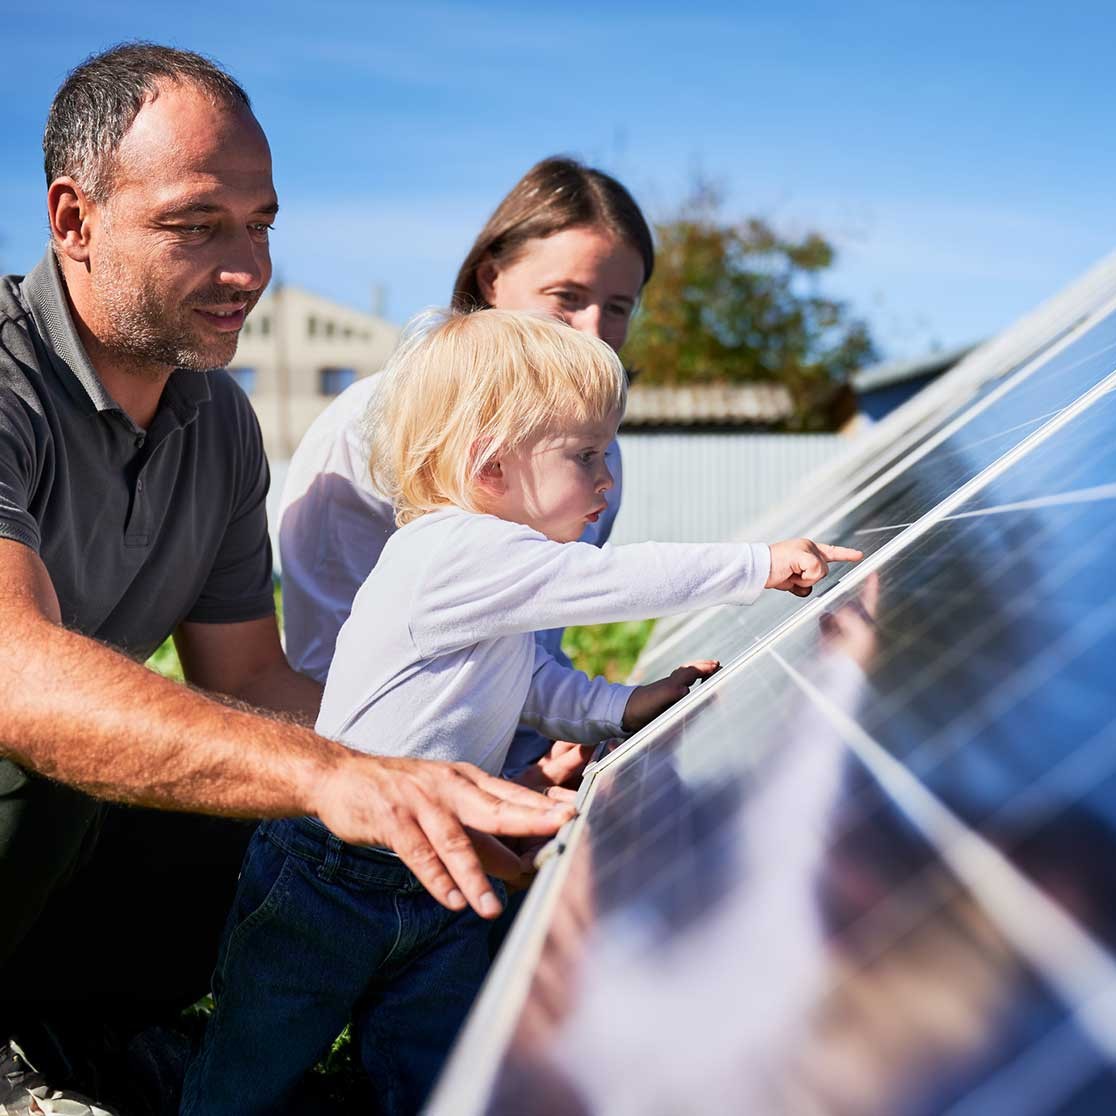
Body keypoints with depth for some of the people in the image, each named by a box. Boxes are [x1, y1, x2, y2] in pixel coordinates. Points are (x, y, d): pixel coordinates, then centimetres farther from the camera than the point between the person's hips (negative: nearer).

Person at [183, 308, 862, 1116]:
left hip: (440, 894, 9)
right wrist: (760, 565, -18)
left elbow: (533, 682, 17)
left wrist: (622, 707, 0)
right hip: (324, 886, -8)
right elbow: (615, 583, -26)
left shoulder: (500, 591, 8)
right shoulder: (455, 552, -24)